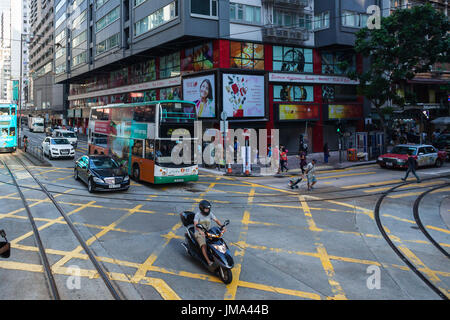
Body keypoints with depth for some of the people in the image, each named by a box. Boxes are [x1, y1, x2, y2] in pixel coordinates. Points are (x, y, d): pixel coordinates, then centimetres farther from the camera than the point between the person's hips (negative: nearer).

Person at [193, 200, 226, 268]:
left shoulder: (210, 213, 0)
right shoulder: (198, 214, -13)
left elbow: (216, 220, -7)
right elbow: (195, 224, -25)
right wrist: (200, 231, -44)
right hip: (199, 233, -5)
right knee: (204, 245, -30)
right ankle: (208, 261, -33)